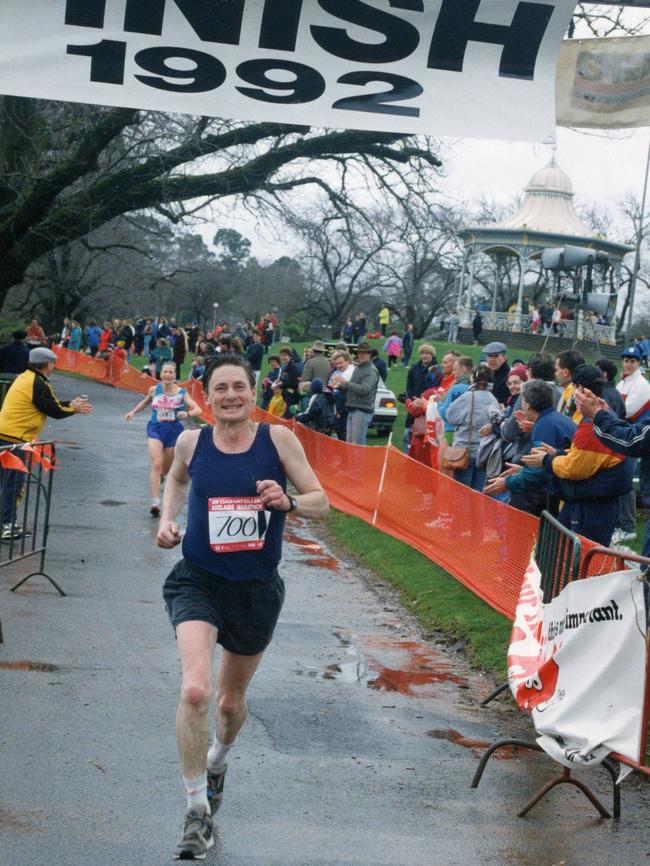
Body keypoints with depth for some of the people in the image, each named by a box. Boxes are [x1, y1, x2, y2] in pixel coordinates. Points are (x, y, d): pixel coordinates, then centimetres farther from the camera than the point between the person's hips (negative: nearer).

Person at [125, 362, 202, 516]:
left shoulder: (181, 393, -6)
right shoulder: (154, 390, 0)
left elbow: (198, 410, -12)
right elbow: (146, 402, 23)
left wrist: (187, 414, -30)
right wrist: (133, 412, 16)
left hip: (174, 429, 1)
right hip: (155, 428, -1)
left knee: (166, 468, 16)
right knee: (156, 464, -19)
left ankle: (160, 476, 56)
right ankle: (155, 503, -24)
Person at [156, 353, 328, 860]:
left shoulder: (278, 439, -7)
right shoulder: (192, 442, -3)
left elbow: (321, 503, -5)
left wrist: (288, 502, -25)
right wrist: (168, 519, 4)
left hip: (257, 588, 1)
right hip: (199, 581, -1)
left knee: (232, 699, 18)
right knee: (196, 690, -23)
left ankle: (219, 757, 54)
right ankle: (197, 812, -9)